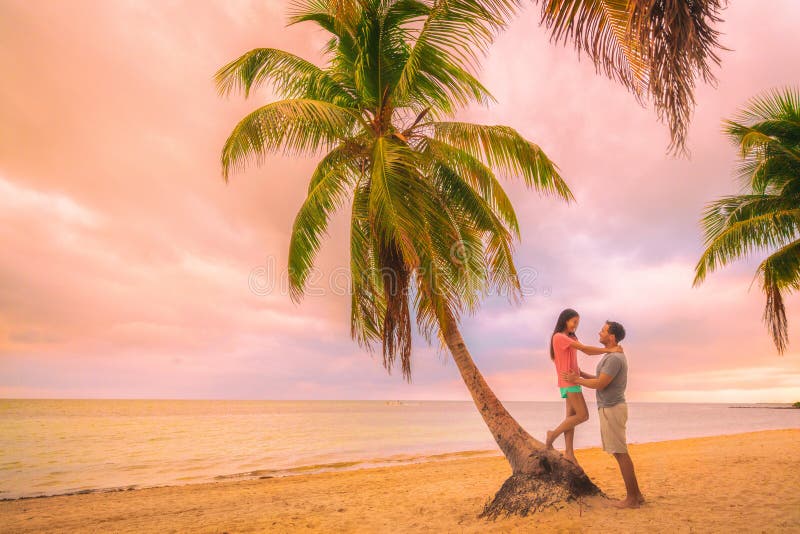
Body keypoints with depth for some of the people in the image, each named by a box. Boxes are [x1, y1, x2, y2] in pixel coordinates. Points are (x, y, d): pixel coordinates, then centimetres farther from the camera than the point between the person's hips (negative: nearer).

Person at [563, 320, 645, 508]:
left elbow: (600, 384, -21)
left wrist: (576, 380, -9)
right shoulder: (612, 356, 14)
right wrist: (582, 374, 16)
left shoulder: (615, 358, -20)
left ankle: (631, 498, 7)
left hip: (611, 409, -10)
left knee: (620, 453, -2)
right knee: (621, 453, 15)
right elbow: (603, 380, 20)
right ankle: (636, 494, 23)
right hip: (611, 408, 10)